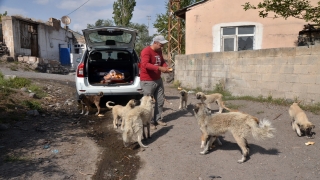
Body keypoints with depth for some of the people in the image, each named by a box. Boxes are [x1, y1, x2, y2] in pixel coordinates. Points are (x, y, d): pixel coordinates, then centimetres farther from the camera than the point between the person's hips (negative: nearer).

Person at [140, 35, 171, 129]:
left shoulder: (159, 51, 9)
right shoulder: (146, 51, -17)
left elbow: (162, 61, 20)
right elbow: (145, 64, -30)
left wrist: (166, 67, -3)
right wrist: (159, 68, -35)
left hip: (158, 80, 9)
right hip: (147, 81, -8)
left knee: (160, 101, 12)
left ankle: (158, 119, 25)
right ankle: (149, 122, 12)